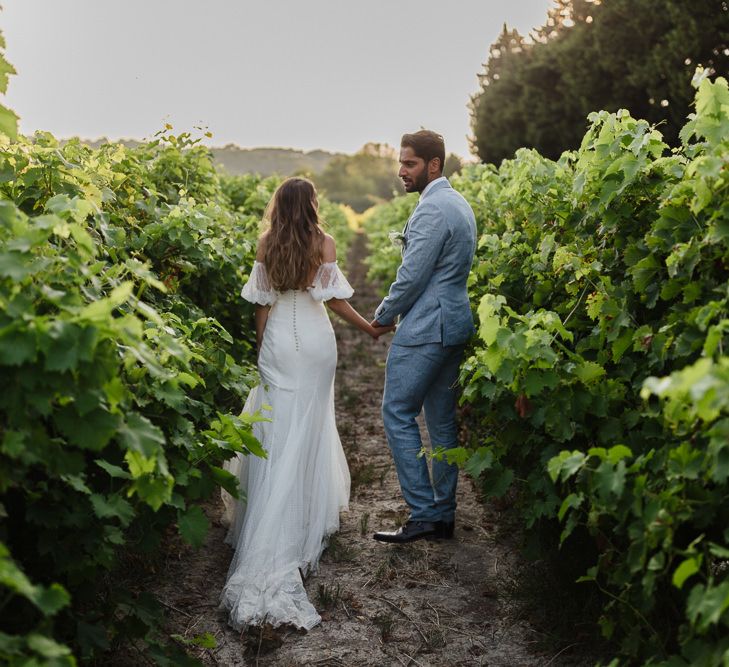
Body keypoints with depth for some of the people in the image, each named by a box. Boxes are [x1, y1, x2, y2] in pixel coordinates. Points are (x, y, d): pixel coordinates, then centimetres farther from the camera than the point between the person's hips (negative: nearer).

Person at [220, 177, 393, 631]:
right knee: (310, 427, 8)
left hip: (278, 343, 1)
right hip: (316, 343, -1)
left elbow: (262, 303, 2)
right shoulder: (325, 244, -5)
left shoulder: (267, 245, 0)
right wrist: (368, 327, 4)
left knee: (278, 431, 6)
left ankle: (272, 523, 8)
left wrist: (262, 348, 11)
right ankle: (308, 514, 19)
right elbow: (333, 297, -7)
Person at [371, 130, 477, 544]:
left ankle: (423, 514, -3)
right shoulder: (460, 204, 17)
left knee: (398, 413, -4)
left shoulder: (432, 208, -16)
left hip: (426, 327, -10)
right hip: (455, 324, 10)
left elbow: (412, 276, -19)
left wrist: (383, 316, -4)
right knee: (442, 420, 12)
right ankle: (444, 515, 18)